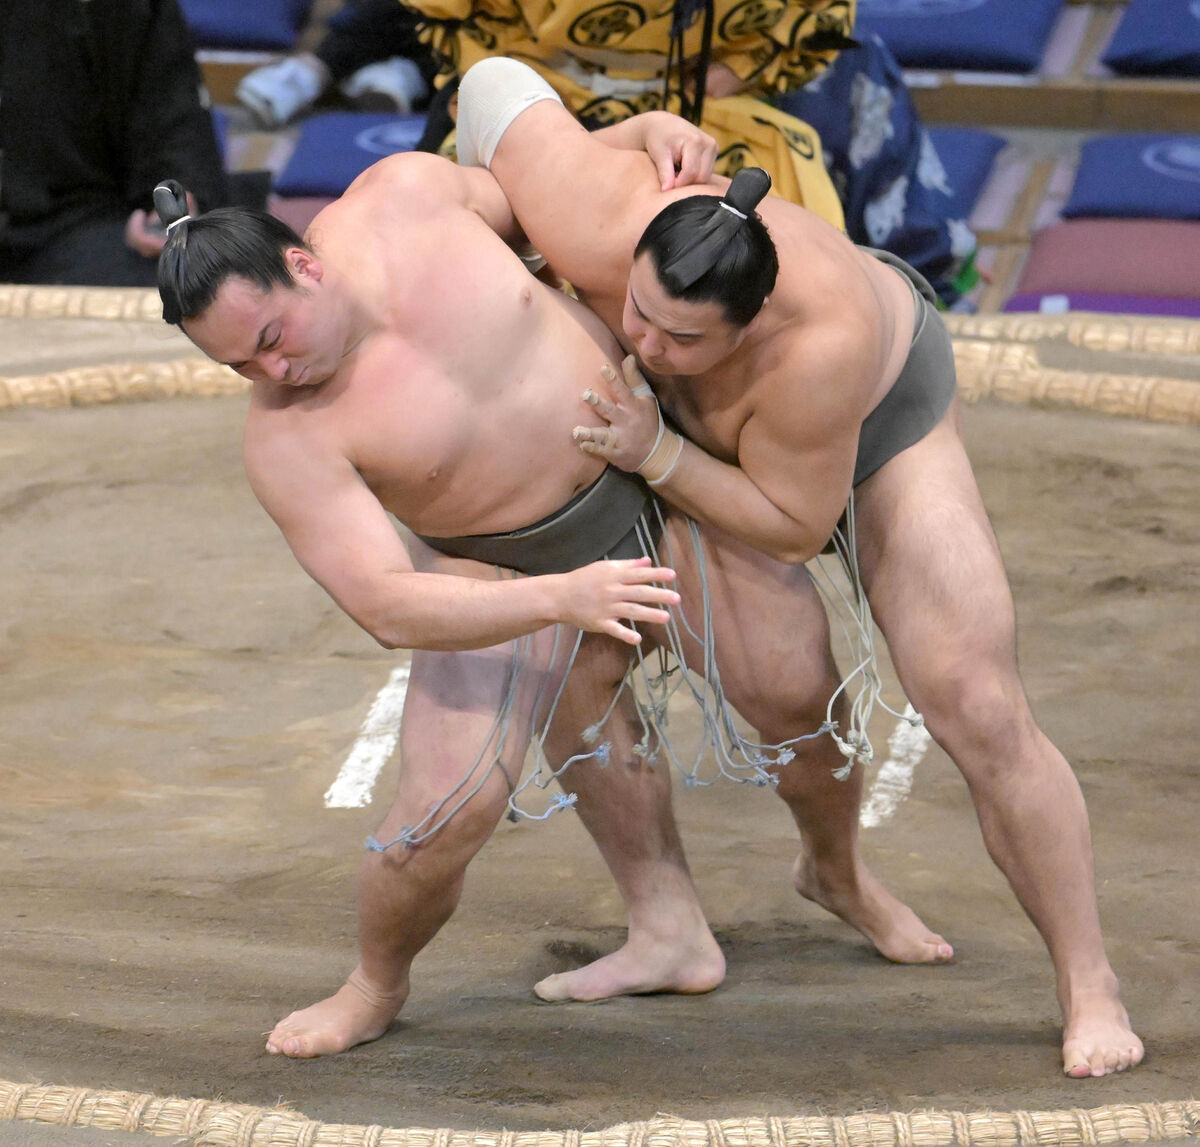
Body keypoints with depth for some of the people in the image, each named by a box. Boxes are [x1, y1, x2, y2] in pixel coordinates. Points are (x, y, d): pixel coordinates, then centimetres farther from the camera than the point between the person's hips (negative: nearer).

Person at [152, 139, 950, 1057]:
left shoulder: (405, 194, -20)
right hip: (510, 580, -2)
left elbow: (534, 202, 4)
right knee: (450, 810, -17)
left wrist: (639, 137, -12)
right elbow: (388, 608, -32)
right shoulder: (289, 439, -27)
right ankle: (377, 988, 15)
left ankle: (837, 871, 40)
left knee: (803, 701, 6)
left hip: (654, 477, 3)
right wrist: (560, 600, -44)